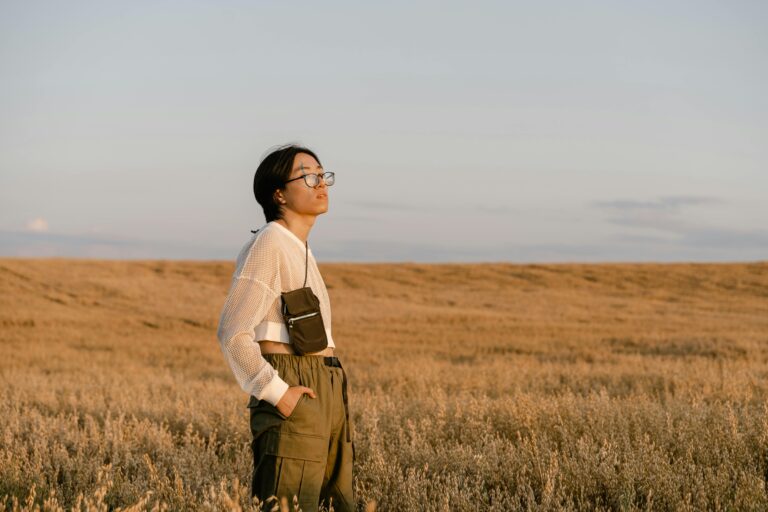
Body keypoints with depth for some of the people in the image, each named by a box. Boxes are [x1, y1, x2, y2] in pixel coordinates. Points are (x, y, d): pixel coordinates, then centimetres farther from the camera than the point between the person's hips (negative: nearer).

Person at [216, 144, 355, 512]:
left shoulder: (298, 250, 19)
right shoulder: (267, 244, -11)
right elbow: (233, 334, -18)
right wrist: (276, 393, -20)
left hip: (322, 398, 10)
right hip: (292, 401, -10)